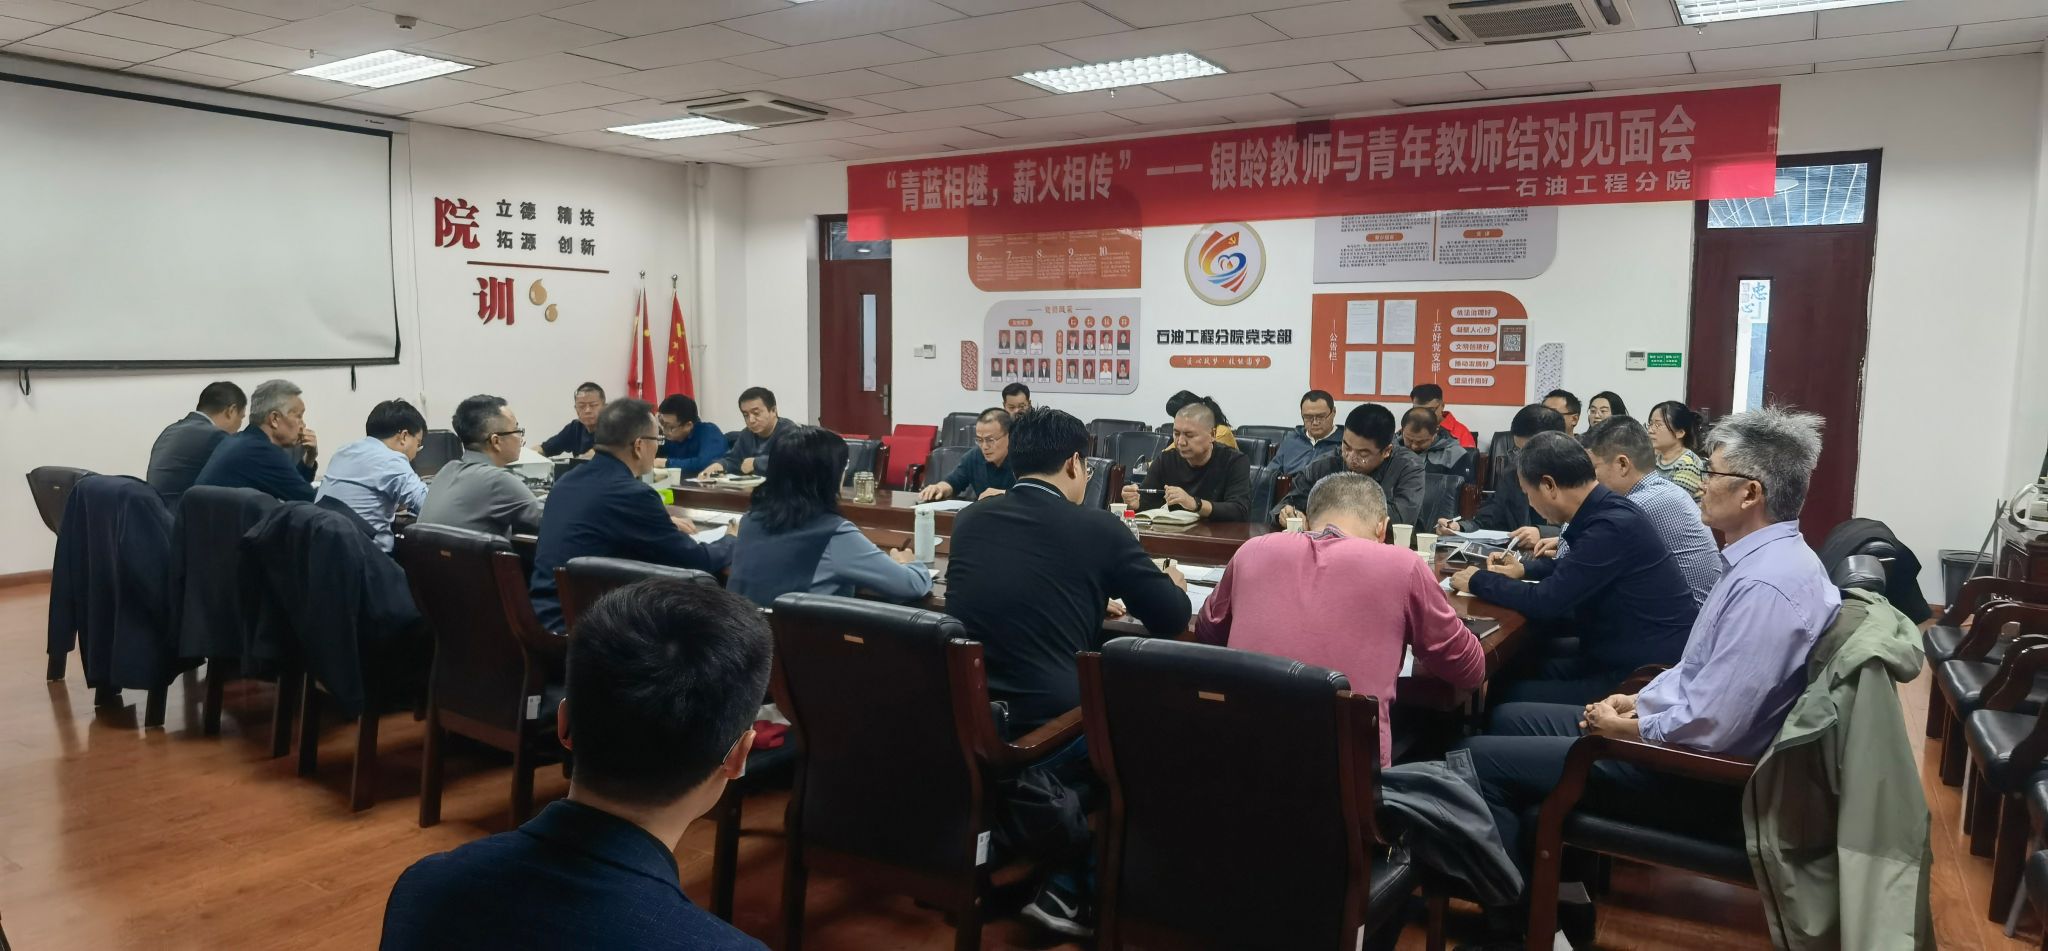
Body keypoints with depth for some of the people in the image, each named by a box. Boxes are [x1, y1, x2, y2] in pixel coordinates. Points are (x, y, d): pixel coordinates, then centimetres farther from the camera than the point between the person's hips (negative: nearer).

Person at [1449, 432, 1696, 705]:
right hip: (1625, 656, 9)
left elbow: (1544, 601, -21)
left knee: (1510, 701, -11)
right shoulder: (1606, 511, 5)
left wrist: (1479, 580, -7)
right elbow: (1575, 566, 28)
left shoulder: (1613, 525, -25)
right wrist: (1524, 568, 13)